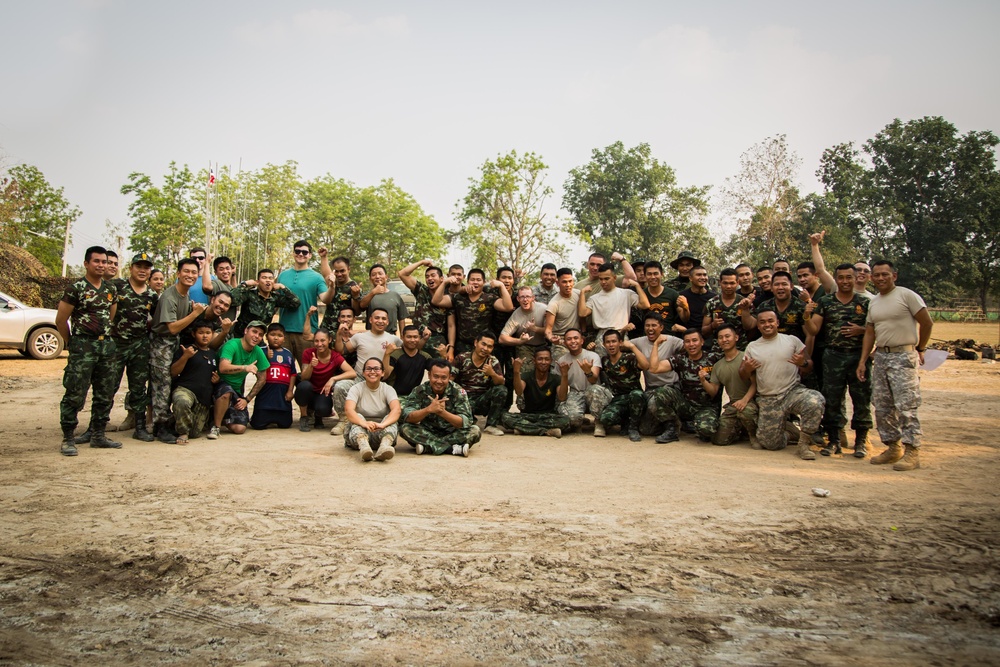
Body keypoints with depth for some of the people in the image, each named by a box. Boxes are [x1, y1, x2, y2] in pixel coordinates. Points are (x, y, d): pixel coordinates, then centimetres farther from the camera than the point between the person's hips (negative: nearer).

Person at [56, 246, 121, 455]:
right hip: (82, 346, -6)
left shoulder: (111, 289, 11)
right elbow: (61, 320, -5)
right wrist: (72, 343, 2)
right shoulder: (76, 288, -7)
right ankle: (68, 439, 4)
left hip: (107, 345, 6)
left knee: (105, 395, 10)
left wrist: (105, 337, 12)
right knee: (75, 394, -6)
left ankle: (98, 435, 20)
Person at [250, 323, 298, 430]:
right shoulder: (263, 352, 1)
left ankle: (274, 419, 39)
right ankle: (254, 417, 32)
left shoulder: (288, 353, 11)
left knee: (285, 424, 6)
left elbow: (293, 374, 9)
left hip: (283, 395, 3)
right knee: (258, 425, -3)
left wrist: (290, 391, 0)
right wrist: (267, 358, -18)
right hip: (266, 394, -3)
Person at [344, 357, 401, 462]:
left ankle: (385, 445, -55)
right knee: (358, 417, -28)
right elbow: (348, 410, -22)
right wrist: (364, 423, -43)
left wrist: (382, 424, -42)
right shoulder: (357, 389, -2)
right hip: (360, 432, -1)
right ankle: (363, 445, -57)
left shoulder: (388, 389, 0)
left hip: (382, 432, 1)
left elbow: (397, 409, -20)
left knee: (390, 418, -26)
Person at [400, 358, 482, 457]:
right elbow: (407, 417, -21)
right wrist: (428, 409, -38)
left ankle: (427, 447, -27)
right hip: (427, 433, 1)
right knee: (405, 428, -27)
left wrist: (443, 412, -36)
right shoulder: (419, 391, -9)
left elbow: (465, 422, -20)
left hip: (451, 434, 0)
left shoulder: (458, 392, -10)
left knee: (475, 431, -25)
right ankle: (452, 448, -29)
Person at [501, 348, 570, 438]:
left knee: (565, 420, -32)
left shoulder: (555, 379, -3)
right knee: (505, 417, -29)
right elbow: (519, 392, -25)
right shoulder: (526, 376, -4)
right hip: (528, 415, 0)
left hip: (548, 416, 0)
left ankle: (524, 428, -24)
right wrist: (516, 372, -40)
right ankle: (547, 431, -31)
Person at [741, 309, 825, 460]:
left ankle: (804, 443, -13)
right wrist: (746, 369, -14)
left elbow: (809, 367, 3)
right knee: (769, 443, -4)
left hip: (793, 391, -1)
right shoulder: (752, 347, 9)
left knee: (815, 401, -34)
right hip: (767, 401, 2)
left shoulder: (792, 340, 3)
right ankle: (788, 431, 31)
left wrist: (803, 363, -20)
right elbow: (744, 376, 9)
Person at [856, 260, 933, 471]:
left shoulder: (907, 295, -6)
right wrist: (863, 361, 10)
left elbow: (927, 323, -5)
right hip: (881, 356, 7)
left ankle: (911, 452, -5)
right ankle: (893, 447, 18)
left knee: (905, 405, -10)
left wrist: (919, 349, 4)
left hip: (903, 355, -7)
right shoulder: (873, 302, 14)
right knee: (882, 406, 8)